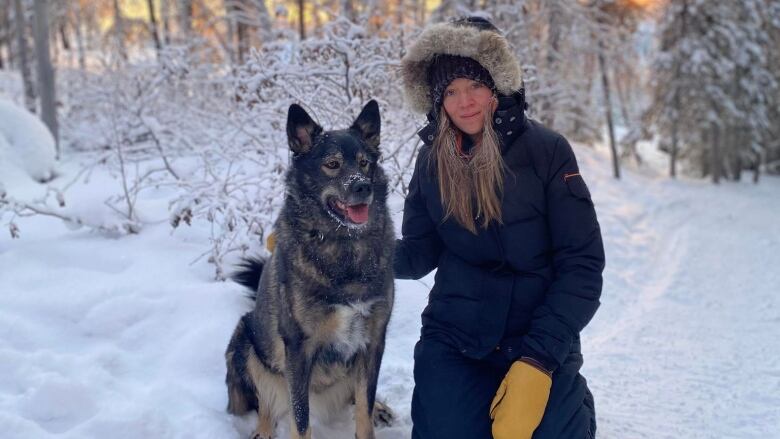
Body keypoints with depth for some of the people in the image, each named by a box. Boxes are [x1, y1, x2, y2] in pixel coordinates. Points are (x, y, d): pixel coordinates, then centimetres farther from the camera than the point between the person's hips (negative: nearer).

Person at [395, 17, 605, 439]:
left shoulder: (546, 151, -10)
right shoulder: (433, 159, -1)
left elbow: (582, 264, -11)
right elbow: (419, 254, 5)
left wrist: (538, 360, -19)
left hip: (541, 341, -2)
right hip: (452, 341, 2)